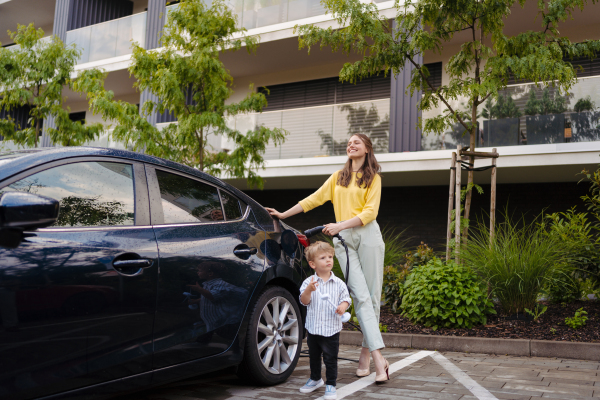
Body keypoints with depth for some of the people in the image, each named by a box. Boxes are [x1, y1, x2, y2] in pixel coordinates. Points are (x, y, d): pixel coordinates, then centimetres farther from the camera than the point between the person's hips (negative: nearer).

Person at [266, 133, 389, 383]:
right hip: (343, 240, 2)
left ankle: (366, 353, 7)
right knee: (361, 297, -10)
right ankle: (378, 358, -16)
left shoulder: (373, 177, 11)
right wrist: (283, 215, 19)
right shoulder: (338, 176, 22)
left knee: (372, 296, -4)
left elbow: (370, 212, -1)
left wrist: (339, 226, -10)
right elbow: (314, 199, 22)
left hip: (368, 235, -1)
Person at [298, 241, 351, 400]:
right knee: (314, 356, 20)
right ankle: (315, 379, 41)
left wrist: (342, 307, -20)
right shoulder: (309, 282, -4)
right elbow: (304, 301, -10)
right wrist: (309, 290, -29)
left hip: (332, 329, -2)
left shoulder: (338, 283, -2)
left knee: (330, 359, 3)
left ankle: (331, 385, 17)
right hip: (313, 327, 2)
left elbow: (345, 299, 2)